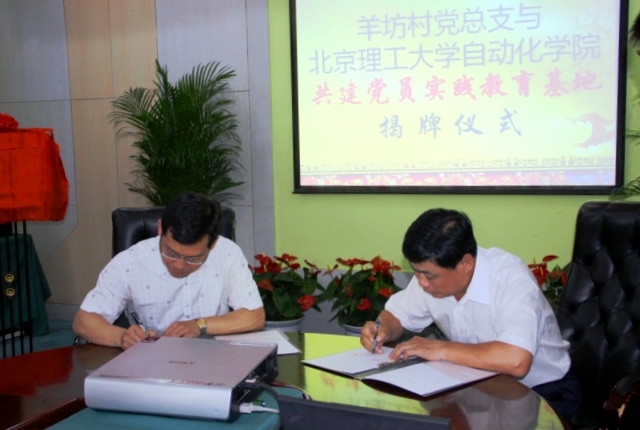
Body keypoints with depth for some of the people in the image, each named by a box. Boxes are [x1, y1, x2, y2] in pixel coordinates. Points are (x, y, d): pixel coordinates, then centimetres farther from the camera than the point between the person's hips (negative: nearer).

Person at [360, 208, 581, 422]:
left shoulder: (511, 278, -29)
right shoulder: (432, 272, -9)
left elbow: (516, 360, -43)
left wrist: (442, 349, -32)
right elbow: (395, 314, 6)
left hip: (541, 390, -5)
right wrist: (383, 329, -17)